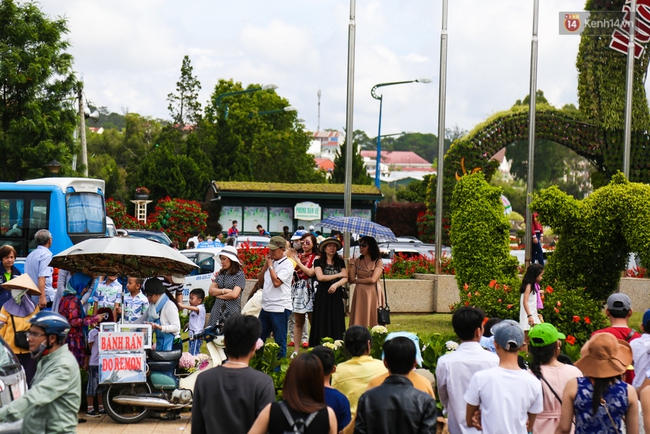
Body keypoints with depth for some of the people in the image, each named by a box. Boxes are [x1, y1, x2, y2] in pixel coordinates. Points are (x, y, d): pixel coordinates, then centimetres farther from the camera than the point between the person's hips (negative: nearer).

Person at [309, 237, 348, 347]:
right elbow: (320, 277, -10)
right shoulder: (318, 262, 4)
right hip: (322, 296, -2)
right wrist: (338, 275, -4)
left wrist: (336, 284, -17)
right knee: (322, 323, -3)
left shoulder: (340, 262, 12)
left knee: (336, 323, 0)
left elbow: (345, 278, 3)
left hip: (336, 296, 2)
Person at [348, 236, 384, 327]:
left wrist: (357, 280, -2)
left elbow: (373, 279, -11)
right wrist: (351, 265, -5)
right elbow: (351, 280, 2)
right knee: (359, 321, -2)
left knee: (372, 321, -4)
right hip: (359, 294, 3)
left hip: (372, 294, -3)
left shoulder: (378, 262, 1)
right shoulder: (357, 261, 10)